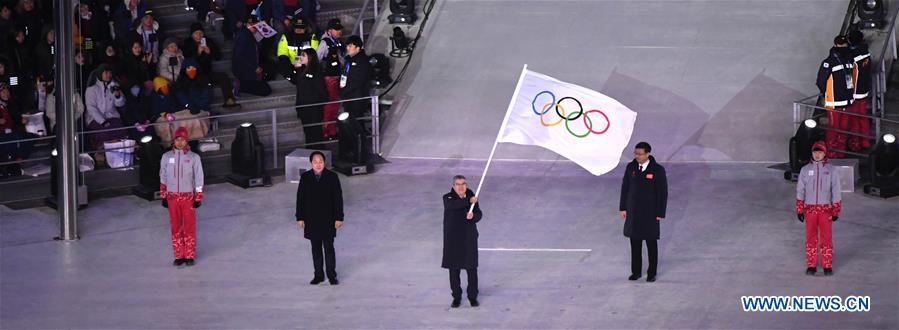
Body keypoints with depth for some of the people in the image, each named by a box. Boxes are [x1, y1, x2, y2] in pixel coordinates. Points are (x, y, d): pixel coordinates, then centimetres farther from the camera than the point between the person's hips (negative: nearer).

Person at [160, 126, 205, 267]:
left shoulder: (194, 157, -4)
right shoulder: (167, 157, 2)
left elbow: (199, 179, -1)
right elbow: (163, 177, 10)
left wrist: (198, 198, -3)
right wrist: (163, 196, 9)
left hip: (188, 196, -2)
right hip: (172, 196, 2)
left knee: (190, 226, 1)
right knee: (176, 227, 6)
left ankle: (190, 256, 11)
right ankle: (179, 256, 15)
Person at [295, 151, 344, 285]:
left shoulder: (332, 177, -7)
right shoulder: (305, 177, -1)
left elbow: (338, 198, -4)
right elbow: (300, 198, 3)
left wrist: (339, 217, -7)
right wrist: (300, 217, 1)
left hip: (328, 219, -2)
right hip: (311, 220, 2)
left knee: (329, 248, -1)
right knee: (316, 249, 10)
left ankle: (332, 275, 9)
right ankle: (318, 275, 20)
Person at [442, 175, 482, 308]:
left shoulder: (471, 197, 4)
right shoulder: (448, 198, -3)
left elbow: (479, 214, -1)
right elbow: (452, 205, -26)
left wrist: (473, 216, -23)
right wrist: (468, 202, -34)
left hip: (469, 238, 1)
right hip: (452, 239, -1)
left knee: (472, 268, 3)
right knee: (454, 269, 4)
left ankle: (473, 297, 14)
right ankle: (456, 297, 15)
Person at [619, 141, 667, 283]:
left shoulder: (657, 170, -11)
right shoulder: (631, 167, 0)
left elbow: (662, 193, -8)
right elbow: (625, 188, 7)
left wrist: (660, 213, -10)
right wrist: (623, 208, 5)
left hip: (650, 213, -3)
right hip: (633, 212, 3)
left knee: (651, 244, 5)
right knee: (635, 243, 8)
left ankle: (652, 273, 15)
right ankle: (636, 271, 18)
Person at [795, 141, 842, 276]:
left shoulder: (831, 170, 0)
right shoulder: (805, 170, 4)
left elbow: (836, 192, 2)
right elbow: (800, 191, 7)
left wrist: (836, 211, -1)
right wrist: (799, 210, 2)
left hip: (826, 209, -1)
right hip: (810, 208, 1)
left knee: (826, 237, 0)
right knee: (811, 237, 4)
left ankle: (827, 266, 7)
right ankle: (811, 265, 12)